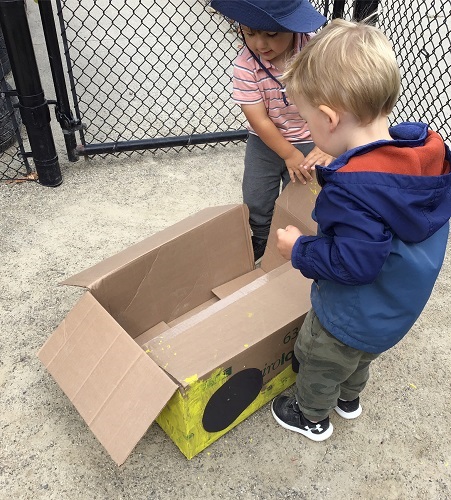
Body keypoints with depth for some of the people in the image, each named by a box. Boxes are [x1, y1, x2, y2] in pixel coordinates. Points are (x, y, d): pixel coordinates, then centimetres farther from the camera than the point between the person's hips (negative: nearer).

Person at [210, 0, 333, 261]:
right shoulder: (245, 67, -20)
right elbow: (259, 120, -17)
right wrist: (289, 155, -18)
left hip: (308, 143, -1)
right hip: (264, 143, 2)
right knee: (255, 205, 11)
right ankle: (258, 247, 39)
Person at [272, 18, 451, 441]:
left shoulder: (353, 188, -39)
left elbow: (353, 263, -35)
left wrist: (299, 249, -19)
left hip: (351, 318, -7)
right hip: (401, 307, 8)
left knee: (318, 363, 23)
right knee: (360, 357, 35)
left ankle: (312, 419, 50)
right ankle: (349, 399, 62)